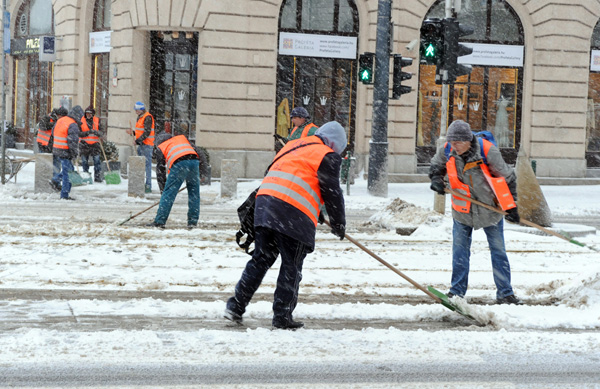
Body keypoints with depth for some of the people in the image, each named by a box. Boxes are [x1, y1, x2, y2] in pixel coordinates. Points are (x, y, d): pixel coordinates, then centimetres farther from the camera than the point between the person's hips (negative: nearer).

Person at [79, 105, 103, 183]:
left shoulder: (97, 121, 6)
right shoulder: (81, 121, 1)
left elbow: (100, 132, 4)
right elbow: (79, 133, -5)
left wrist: (96, 132, -19)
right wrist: (87, 132, -20)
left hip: (95, 144, 0)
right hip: (84, 144, 0)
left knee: (97, 161, -6)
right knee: (84, 161, 5)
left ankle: (98, 177, -3)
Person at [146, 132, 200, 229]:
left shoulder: (160, 148, 27)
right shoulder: (182, 138, 34)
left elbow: (160, 168, 23)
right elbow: (197, 151, 23)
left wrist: (162, 186, 27)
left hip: (178, 164, -3)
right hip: (194, 160, 3)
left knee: (169, 193, 3)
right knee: (194, 193, 13)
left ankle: (159, 221, 2)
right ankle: (193, 222, 13)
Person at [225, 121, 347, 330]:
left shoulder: (292, 147, 28)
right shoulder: (328, 157, 5)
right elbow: (332, 192, 3)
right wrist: (338, 224, 16)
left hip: (264, 204, 7)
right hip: (293, 215, -7)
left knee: (261, 259, 15)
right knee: (292, 266, 3)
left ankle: (236, 306, 12)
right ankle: (282, 316, 5)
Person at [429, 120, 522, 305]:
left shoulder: (487, 152, -24)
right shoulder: (446, 151, -15)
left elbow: (508, 178, -13)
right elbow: (436, 166, 10)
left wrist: (511, 206, -12)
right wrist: (436, 179, -12)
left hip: (490, 208, -2)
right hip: (462, 210, 2)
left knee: (498, 251, 4)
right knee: (459, 251, 4)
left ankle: (505, 293, 12)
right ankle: (457, 291, 14)